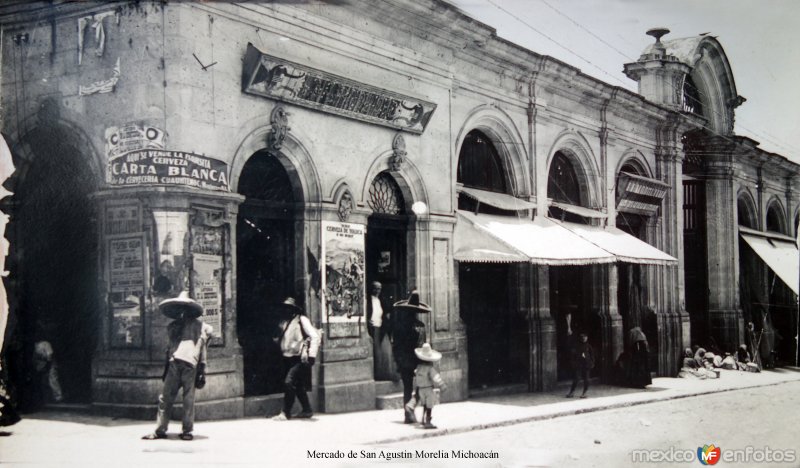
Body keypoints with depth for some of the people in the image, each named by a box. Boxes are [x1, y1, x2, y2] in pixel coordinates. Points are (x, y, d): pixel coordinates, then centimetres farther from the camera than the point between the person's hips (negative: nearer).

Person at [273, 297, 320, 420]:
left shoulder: (301, 320, -10)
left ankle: (286, 413, -8)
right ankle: (307, 410, 26)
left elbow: (314, 336, -16)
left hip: (299, 359, -8)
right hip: (288, 358, 8)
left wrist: (311, 355, -21)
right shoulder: (284, 322, 11)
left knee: (288, 382, -15)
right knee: (298, 386, 14)